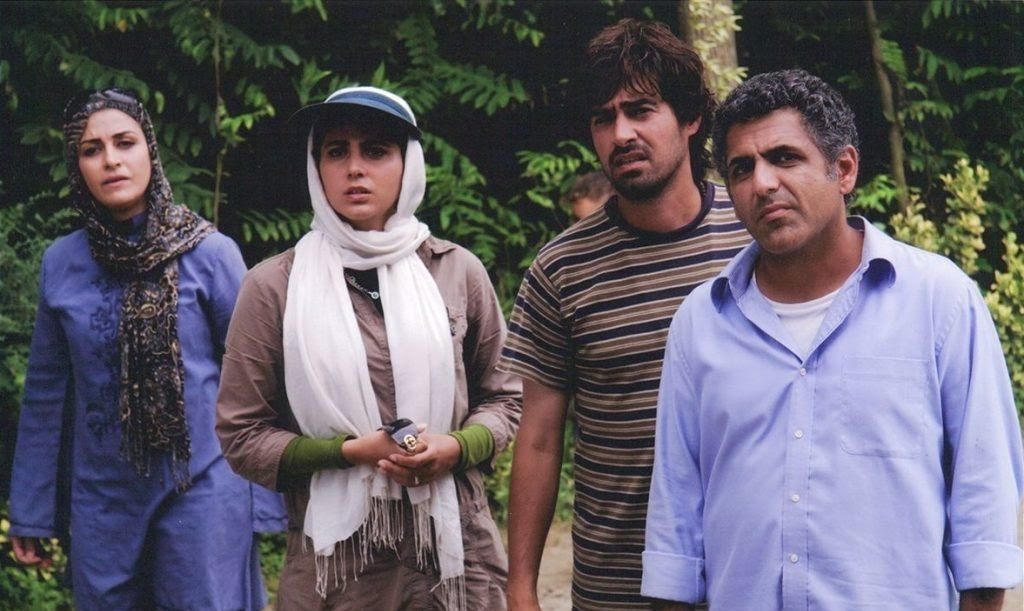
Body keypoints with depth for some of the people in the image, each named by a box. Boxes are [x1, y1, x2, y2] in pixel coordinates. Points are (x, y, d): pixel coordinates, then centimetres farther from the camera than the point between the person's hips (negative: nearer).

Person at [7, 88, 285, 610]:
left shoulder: (211, 253, -5)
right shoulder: (61, 264, 3)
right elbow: (47, 391, 9)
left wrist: (267, 497, -5)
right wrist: (28, 512, 11)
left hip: (203, 484, -3)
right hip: (102, 495, 3)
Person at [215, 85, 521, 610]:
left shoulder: (457, 271, 4)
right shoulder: (274, 286, -1)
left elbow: (504, 397, 12)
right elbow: (242, 434, 0)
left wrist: (457, 446, -9)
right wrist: (351, 451, -13)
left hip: (458, 552, 1)